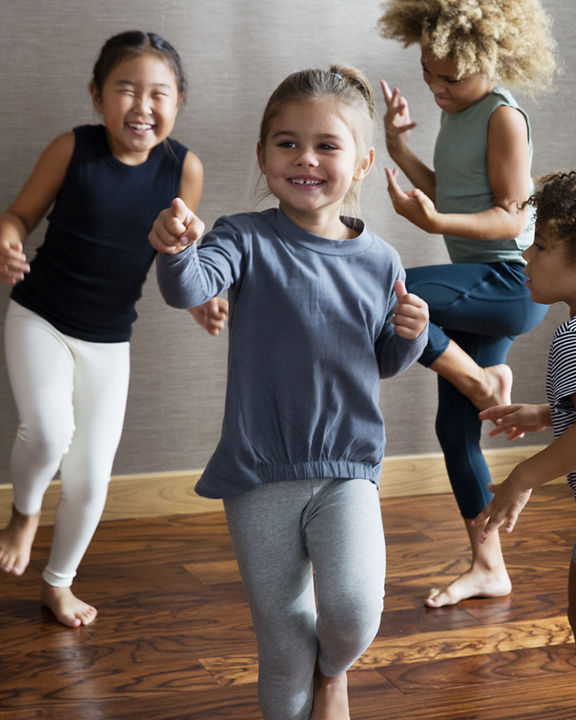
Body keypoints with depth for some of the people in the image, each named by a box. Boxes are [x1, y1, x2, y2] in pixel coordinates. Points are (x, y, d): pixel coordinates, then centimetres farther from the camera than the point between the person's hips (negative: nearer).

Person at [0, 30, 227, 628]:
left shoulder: (184, 168, -10)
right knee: (48, 430, -26)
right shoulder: (72, 150, -16)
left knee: (91, 475, 9)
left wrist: (202, 304, -16)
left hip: (110, 340, 3)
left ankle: (58, 582, 34)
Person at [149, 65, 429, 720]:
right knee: (283, 637, 9)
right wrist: (176, 250, -49)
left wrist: (410, 334, -6)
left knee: (353, 609, -17)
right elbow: (191, 288, -27)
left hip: (347, 469, 1)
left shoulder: (378, 262, 2)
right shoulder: (249, 240, -7)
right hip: (260, 473, -1)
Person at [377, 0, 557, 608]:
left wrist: (434, 222, -31)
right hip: (477, 287, 9)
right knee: (454, 427, 10)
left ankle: (485, 383, -8)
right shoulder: (457, 112, 14)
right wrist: (398, 145, 7)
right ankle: (488, 569, 21)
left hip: (510, 282, -9)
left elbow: (510, 217, -17)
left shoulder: (503, 115, -12)